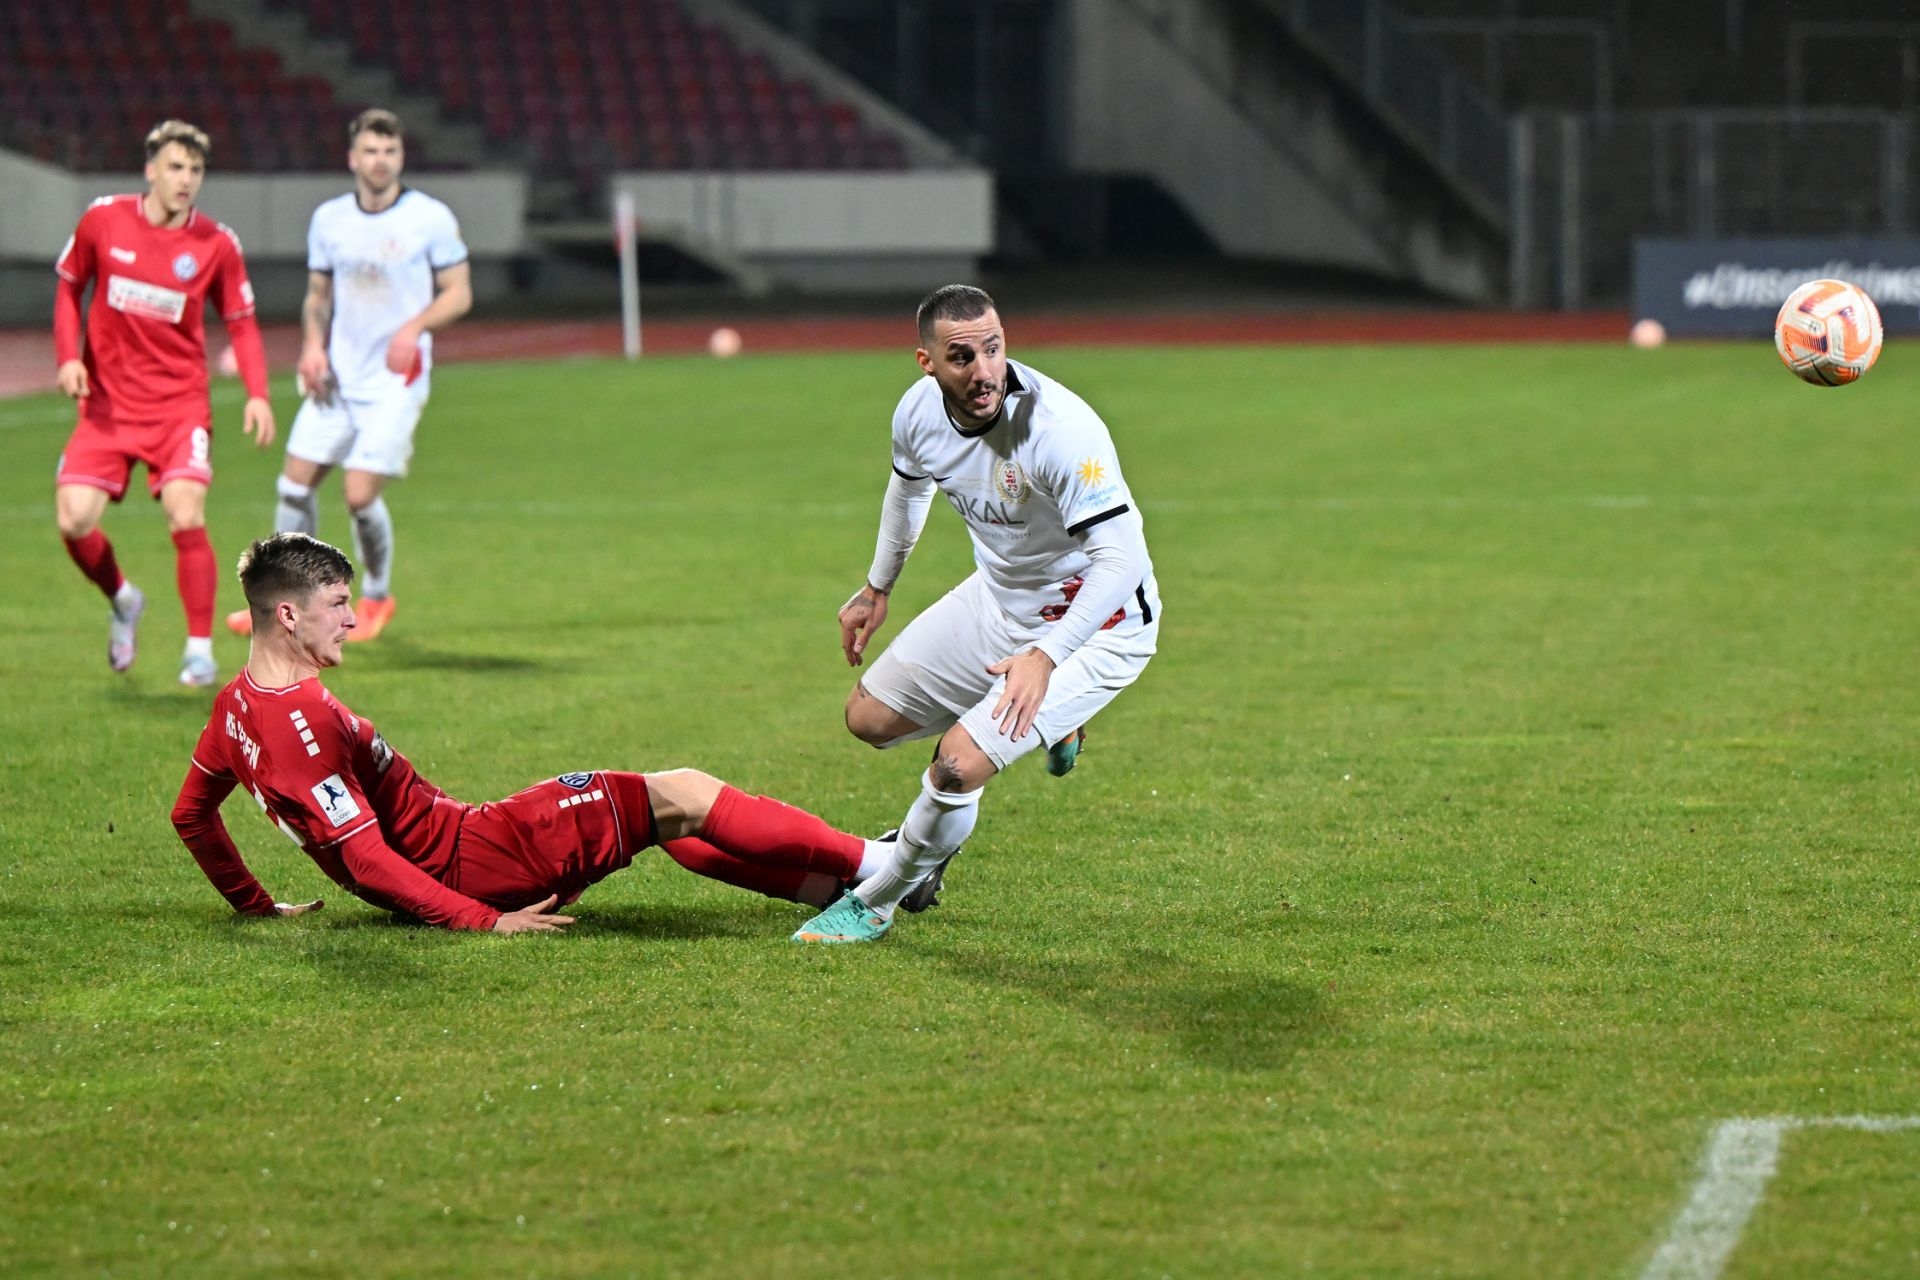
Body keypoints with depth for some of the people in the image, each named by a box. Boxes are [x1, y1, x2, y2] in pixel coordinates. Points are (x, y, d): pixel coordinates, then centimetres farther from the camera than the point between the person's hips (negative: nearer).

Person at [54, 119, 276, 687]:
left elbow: (241, 322, 5)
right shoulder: (103, 220, -3)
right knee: (74, 520, -11)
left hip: (179, 405, -1)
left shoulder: (216, 244, -4)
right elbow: (68, 286, 12)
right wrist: (69, 356, -3)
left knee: (186, 518, -19)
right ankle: (123, 601, 21)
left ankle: (200, 650, -5)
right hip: (107, 404, 1)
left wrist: (257, 395, -9)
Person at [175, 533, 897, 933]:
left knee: (670, 830, 15)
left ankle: (843, 886, 17)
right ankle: (878, 868, 0)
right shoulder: (303, 720, -24)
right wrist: (485, 921, -24)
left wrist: (257, 905, 26)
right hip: (463, 859, -10)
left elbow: (190, 815, 20)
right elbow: (366, 859, -26)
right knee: (681, 797, -6)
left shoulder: (237, 704, 6)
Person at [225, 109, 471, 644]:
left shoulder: (431, 218, -6)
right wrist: (312, 345, -2)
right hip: (338, 376, 4)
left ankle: (376, 598, 13)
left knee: (360, 494, -12)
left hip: (396, 380, -4)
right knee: (296, 484, 0)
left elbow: (459, 294, -2)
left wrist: (415, 327, -19)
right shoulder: (328, 219, 6)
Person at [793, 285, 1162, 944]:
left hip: (1092, 623, -8)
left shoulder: (1060, 427, -35)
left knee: (959, 766, -20)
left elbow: (1121, 557, -39)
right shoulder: (920, 411, -12)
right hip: (997, 596, 8)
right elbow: (909, 484, 14)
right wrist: (877, 587, 25)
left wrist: (1046, 656, -49)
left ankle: (874, 903, 7)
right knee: (868, 717, 14)